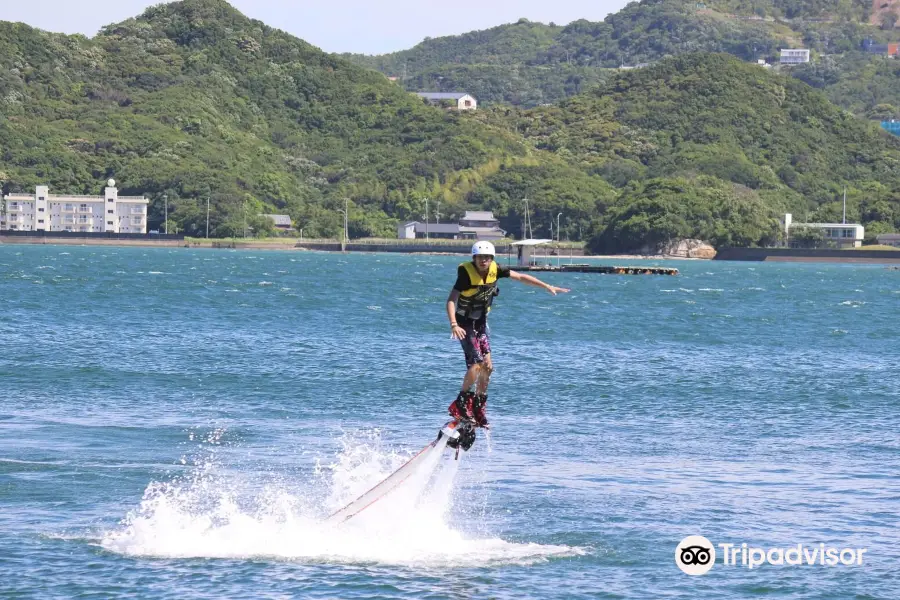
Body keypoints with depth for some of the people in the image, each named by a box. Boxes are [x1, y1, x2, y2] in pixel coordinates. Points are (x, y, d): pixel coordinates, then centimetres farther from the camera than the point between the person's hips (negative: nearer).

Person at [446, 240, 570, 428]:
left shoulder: (495, 270, -7)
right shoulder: (466, 274, -24)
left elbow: (520, 277, 4)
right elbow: (451, 300, -30)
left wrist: (547, 286, 3)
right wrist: (454, 325, -44)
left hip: (481, 322, 6)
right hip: (465, 323, -6)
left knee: (487, 366, 3)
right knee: (477, 363, -19)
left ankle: (478, 409, 14)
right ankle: (459, 405, -10)